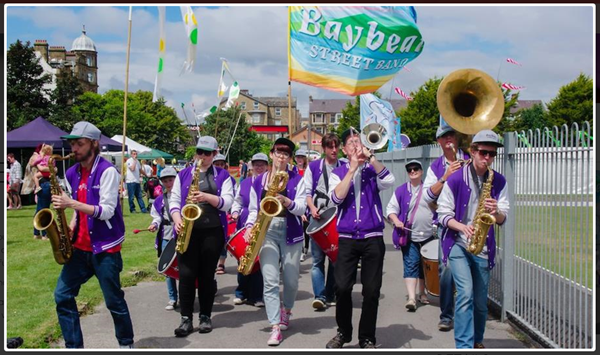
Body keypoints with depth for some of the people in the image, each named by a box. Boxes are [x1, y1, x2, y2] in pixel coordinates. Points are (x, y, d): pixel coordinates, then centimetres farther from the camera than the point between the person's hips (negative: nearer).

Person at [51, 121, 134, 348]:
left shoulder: (107, 171, -13)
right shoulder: (72, 173, 8)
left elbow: (106, 211, -20)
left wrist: (71, 203, -25)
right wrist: (71, 226, 1)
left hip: (105, 247, -7)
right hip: (80, 246, 7)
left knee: (114, 300, 4)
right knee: (62, 295, 2)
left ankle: (126, 343, 25)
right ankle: (74, 345, 13)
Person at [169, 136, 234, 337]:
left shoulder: (222, 175, 7)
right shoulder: (183, 174, 11)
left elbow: (227, 202, -4)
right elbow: (174, 200, 7)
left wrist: (206, 196, -19)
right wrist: (177, 220, -11)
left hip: (213, 230, -1)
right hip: (187, 230, 1)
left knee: (207, 274, 5)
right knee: (186, 273, -4)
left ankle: (205, 317, 16)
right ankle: (186, 319, 3)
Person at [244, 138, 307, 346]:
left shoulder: (297, 179, 3)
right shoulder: (259, 181, 9)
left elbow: (302, 208, -6)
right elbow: (253, 209, 13)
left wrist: (287, 202, -25)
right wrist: (249, 226, -5)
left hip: (291, 234, 0)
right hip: (266, 233, 1)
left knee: (291, 280, 8)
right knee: (270, 281, -10)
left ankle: (286, 311, 38)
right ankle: (276, 328, -10)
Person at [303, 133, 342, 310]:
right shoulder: (313, 167, 7)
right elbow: (307, 191, 4)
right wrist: (312, 207, -13)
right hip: (318, 218, -1)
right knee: (318, 259, -6)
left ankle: (331, 295, 16)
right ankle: (319, 296, -7)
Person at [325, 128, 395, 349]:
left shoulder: (373, 171, 7)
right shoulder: (338, 173, 8)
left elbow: (389, 182, -14)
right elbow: (336, 197, -11)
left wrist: (370, 157, -15)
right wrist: (353, 168, -10)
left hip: (373, 238, 0)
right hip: (347, 238, 0)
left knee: (371, 290, 0)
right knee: (342, 287, -6)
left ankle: (367, 338, 15)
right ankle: (343, 332, 16)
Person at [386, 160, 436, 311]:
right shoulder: (401, 190, 4)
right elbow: (391, 208, 4)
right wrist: (396, 220, -14)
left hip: (428, 236, 2)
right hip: (409, 236, -2)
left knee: (425, 265, 11)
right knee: (411, 265, -9)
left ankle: (422, 293, 29)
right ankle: (411, 298, -15)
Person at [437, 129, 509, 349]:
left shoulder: (499, 182, 3)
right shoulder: (455, 179, -7)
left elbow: (503, 219, 3)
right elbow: (443, 214, -5)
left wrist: (496, 212, -21)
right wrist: (463, 227, -22)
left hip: (483, 247, 3)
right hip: (457, 244, -3)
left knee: (480, 301, 10)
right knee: (465, 293, -18)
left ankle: (477, 341, 32)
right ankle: (464, 346, -13)